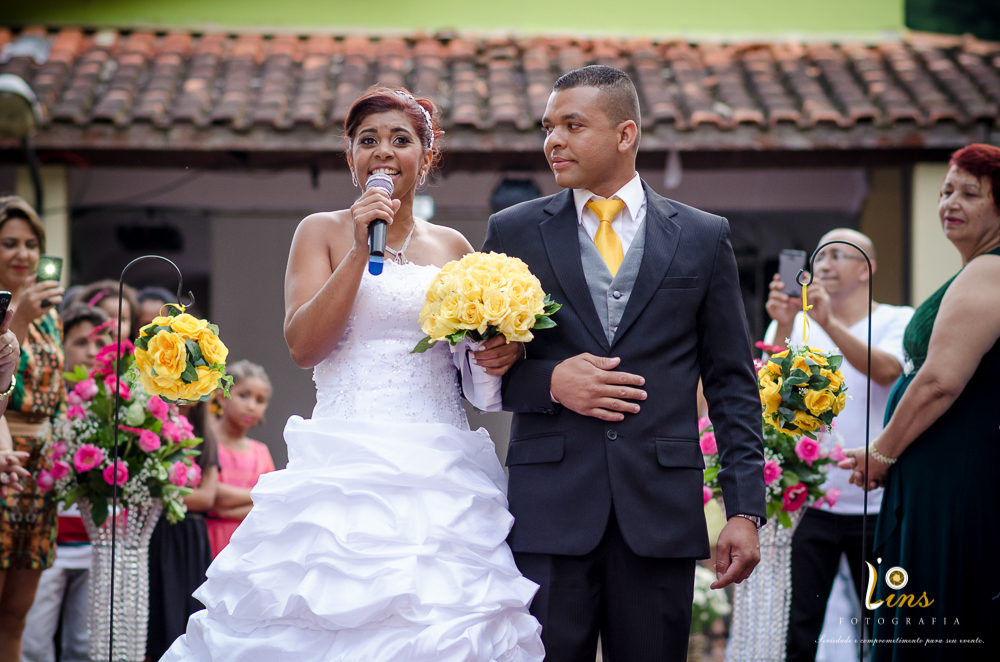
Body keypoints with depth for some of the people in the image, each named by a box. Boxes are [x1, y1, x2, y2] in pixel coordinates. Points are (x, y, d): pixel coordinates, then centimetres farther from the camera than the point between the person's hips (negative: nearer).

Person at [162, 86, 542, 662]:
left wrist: (503, 355, 1)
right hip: (346, 462, -3)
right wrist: (360, 251, -9)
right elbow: (304, 346, -5)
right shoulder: (323, 233, 7)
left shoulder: (452, 247, 16)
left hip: (440, 472, 3)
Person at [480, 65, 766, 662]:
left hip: (661, 512, 0)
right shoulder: (514, 232, 9)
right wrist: (549, 382, -9)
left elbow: (732, 383, 8)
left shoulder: (703, 238, 9)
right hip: (548, 509, 0)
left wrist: (745, 509, 1)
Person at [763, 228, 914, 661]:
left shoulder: (898, 321, 4)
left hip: (876, 502, -1)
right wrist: (784, 327, -20)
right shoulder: (792, 323, 9)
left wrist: (829, 322, -27)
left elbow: (886, 370, -17)